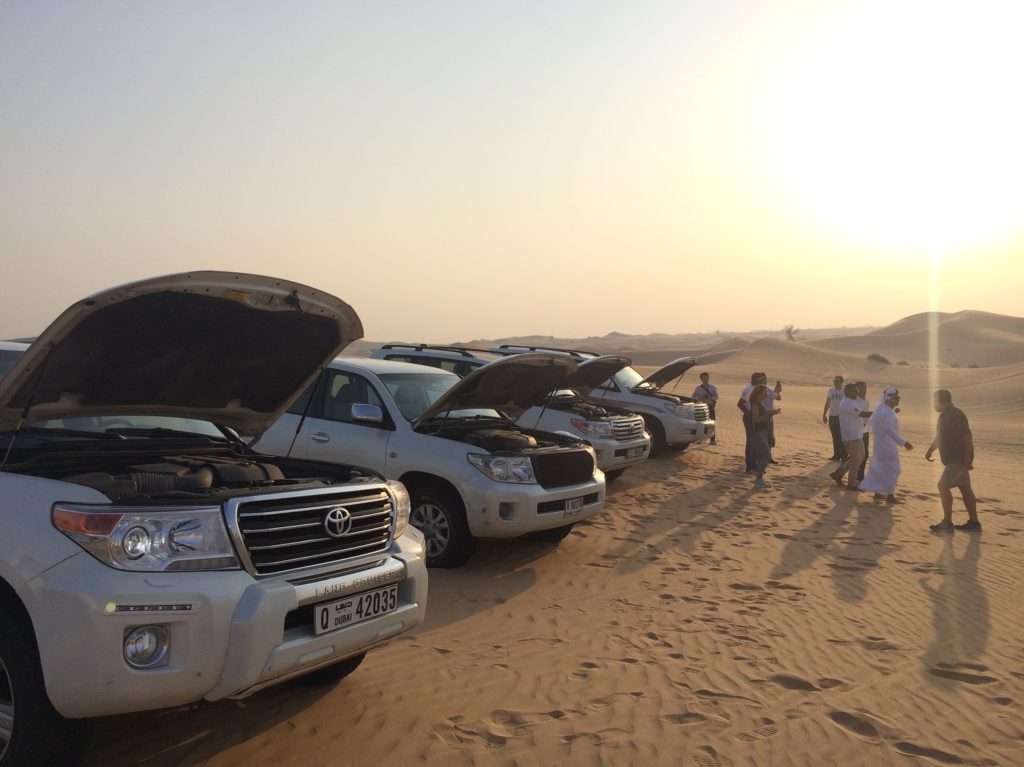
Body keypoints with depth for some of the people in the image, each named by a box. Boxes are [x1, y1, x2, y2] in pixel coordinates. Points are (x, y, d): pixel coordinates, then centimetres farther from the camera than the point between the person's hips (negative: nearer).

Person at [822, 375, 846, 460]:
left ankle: (843, 455, 2)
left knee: (842, 437, -5)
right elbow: (827, 403, 17)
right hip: (832, 416, 4)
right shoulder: (831, 391, 9)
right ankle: (836, 455, 17)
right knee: (835, 437, 10)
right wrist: (824, 414, 17)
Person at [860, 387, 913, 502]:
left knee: (880, 467, 18)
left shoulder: (880, 408, 7)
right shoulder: (888, 412, -23)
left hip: (879, 442, 10)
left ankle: (878, 492, 25)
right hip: (888, 444, -10)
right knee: (892, 469, 2)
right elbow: (889, 429, -34)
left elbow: (870, 422, 17)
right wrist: (903, 442, -35)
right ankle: (889, 494, 8)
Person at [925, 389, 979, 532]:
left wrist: (967, 459, -26)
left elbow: (967, 437, -24)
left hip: (958, 459, -10)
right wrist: (930, 450, 20)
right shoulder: (945, 415, 13)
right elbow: (939, 436, 26)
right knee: (965, 488, 12)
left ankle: (947, 522, -12)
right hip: (953, 458, 10)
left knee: (943, 485, -14)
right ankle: (974, 522, 18)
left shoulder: (956, 415, -18)